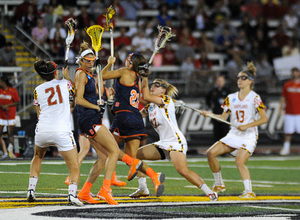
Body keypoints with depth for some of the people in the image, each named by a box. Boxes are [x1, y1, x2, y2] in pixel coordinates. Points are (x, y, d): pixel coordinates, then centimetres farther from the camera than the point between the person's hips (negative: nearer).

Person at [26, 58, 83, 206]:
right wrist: (66, 76, 40)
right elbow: (74, 92, 28)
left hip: (42, 131, 3)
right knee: (75, 168, 3)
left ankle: (31, 190, 23)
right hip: (62, 132, -3)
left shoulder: (37, 90, 11)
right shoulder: (65, 84, 6)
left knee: (37, 157, 34)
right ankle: (72, 193, -23)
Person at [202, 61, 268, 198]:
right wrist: (209, 114, -5)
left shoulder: (254, 98, -8)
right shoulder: (231, 98, 9)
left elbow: (264, 119, -13)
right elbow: (223, 117, 11)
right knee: (210, 153, -6)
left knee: (239, 162, -26)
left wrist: (247, 125, -21)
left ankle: (249, 191, -17)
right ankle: (219, 184, 7)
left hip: (249, 136, -6)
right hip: (233, 134, 6)